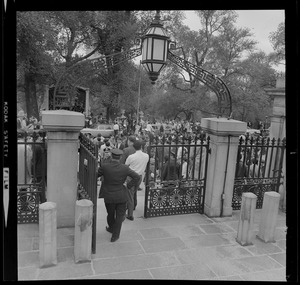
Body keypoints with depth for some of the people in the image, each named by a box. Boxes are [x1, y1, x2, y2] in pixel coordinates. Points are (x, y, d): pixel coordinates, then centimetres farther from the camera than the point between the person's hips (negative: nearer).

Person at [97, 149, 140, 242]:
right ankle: (115, 235, 22)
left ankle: (111, 228, 50)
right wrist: (128, 186, -3)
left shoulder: (104, 167, -17)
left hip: (109, 197, 1)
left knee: (110, 214, 25)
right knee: (119, 216, 16)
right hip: (121, 196, -1)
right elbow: (137, 177, -11)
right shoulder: (125, 168, -13)